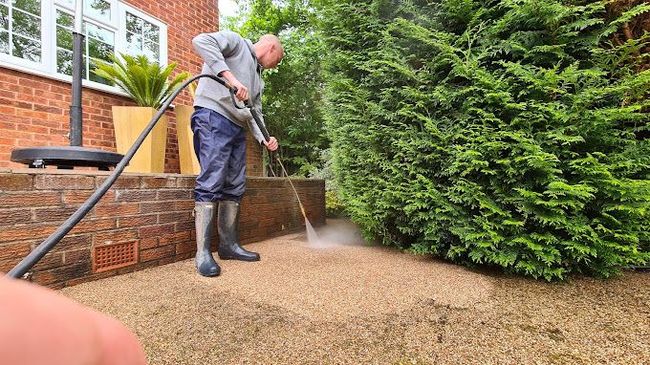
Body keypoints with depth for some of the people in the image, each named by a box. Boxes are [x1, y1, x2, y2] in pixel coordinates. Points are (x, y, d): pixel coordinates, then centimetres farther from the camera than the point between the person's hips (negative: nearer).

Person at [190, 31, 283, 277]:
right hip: (213, 116, -8)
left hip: (237, 128, 9)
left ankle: (228, 245, 12)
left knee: (235, 187, 4)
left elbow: (255, 113, 21)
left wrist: (264, 139, 3)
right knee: (211, 183, -15)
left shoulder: (258, 79, 29)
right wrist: (230, 77, -19)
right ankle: (202, 252, -11)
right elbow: (201, 41, -10)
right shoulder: (235, 41, 9)